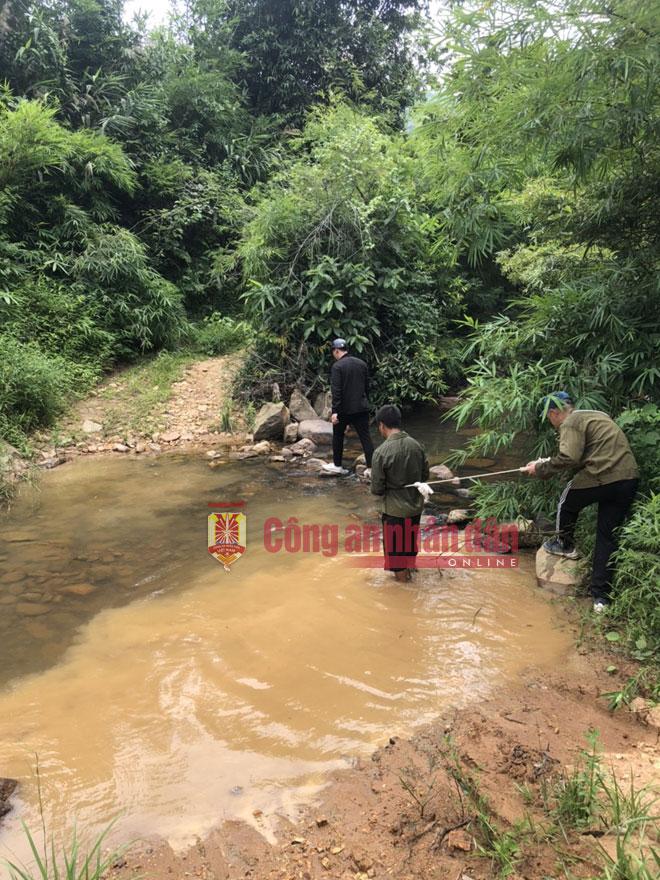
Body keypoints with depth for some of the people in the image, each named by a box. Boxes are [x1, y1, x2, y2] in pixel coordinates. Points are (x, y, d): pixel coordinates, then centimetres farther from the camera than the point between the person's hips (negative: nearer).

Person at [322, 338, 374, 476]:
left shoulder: (337, 366, -11)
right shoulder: (362, 364, 7)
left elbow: (336, 391, -17)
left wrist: (335, 411, -18)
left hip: (344, 409, -4)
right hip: (361, 408, 4)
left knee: (338, 436, 14)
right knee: (365, 437, 3)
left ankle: (337, 465, 23)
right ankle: (370, 467, -2)